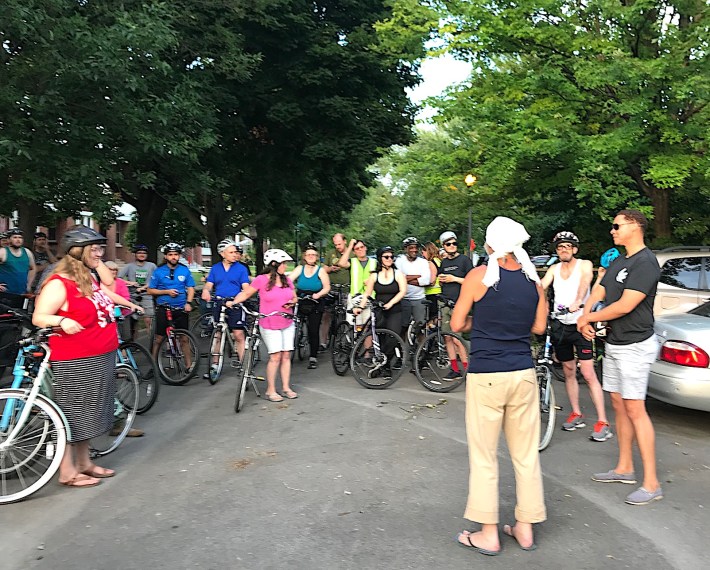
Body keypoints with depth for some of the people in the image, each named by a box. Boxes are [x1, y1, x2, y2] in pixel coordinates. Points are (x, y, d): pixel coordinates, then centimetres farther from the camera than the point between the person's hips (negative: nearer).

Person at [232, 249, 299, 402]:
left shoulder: (287, 280, 7)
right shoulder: (261, 280, -8)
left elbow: (295, 297, 15)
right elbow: (246, 293, -3)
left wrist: (292, 302, -6)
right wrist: (233, 302, -18)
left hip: (288, 324, 5)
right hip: (270, 325, -5)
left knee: (286, 355, 7)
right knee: (275, 356, -8)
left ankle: (286, 388, 17)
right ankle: (270, 390, 4)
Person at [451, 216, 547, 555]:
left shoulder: (479, 276, -8)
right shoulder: (534, 280, 4)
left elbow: (457, 324, -3)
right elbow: (539, 327, 12)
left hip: (485, 376, -4)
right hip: (523, 374, 5)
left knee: (484, 456, 6)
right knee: (526, 454, 13)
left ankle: (488, 534, 15)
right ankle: (525, 528, 25)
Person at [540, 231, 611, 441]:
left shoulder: (584, 265, -3)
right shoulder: (553, 269, 8)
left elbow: (584, 282, -24)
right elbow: (541, 286, -9)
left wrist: (577, 302, -44)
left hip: (580, 324, -4)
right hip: (560, 325, 4)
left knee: (588, 374, -9)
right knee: (568, 372, 13)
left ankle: (602, 422, -4)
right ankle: (576, 414, 26)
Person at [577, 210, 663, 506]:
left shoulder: (646, 262, -16)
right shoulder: (618, 262, 15)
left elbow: (625, 305, -22)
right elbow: (597, 294, 13)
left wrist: (589, 317, -9)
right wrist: (585, 317, -8)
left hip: (635, 346, -9)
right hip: (614, 344, 9)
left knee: (635, 409, -9)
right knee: (619, 405, 13)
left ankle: (651, 483, -2)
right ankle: (624, 468, 24)